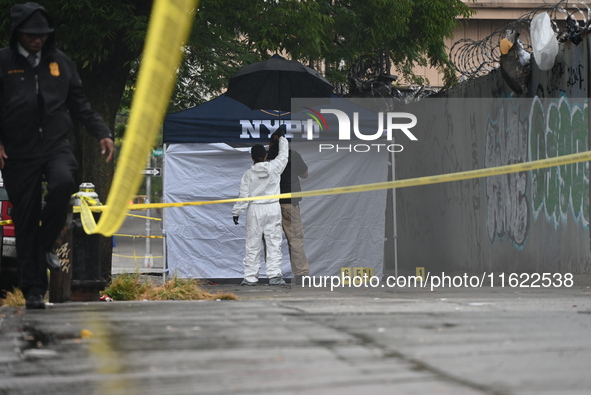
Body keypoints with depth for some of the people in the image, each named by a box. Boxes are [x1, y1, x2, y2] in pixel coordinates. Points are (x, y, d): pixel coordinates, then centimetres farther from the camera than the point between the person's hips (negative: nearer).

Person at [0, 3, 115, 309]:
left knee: (63, 183, -30)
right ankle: (33, 289, 9)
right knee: (25, 220, -1)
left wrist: (102, 133, 7)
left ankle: (46, 245, -5)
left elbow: (79, 104, 17)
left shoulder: (59, 62, 11)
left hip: (56, 145, 2)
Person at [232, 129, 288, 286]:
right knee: (274, 242, 3)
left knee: (253, 244, 4)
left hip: (255, 210, -1)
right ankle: (274, 275, -4)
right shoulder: (274, 167, -5)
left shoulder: (248, 174, -6)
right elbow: (283, 155, 13)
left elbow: (244, 195, -4)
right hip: (273, 208, 1)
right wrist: (281, 138, 27)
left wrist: (236, 212, 6)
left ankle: (250, 277, 4)